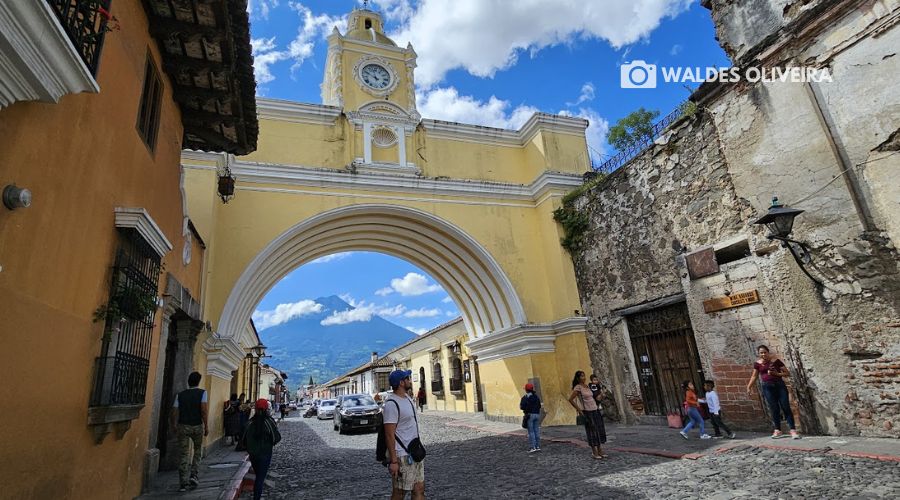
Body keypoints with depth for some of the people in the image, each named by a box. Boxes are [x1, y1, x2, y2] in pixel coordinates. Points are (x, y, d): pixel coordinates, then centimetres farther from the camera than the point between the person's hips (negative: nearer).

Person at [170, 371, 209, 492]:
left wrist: (173, 426, 18)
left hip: (183, 426, 2)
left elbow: (174, 412, 3)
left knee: (184, 454, 7)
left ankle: (184, 483, 3)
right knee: (197, 452, 18)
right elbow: (204, 410, -15)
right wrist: (206, 426, -9)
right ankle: (194, 476, 10)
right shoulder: (202, 393, -4)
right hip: (197, 426, -2)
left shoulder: (180, 395, 6)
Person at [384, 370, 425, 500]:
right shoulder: (392, 404, -20)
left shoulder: (408, 398, 9)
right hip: (402, 456, -8)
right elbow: (389, 434, -21)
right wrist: (393, 461, -22)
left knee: (419, 489, 12)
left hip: (415, 453, 8)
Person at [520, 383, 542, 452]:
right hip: (537, 414, 6)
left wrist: (520, 404, 6)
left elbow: (522, 407, -15)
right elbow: (539, 406, 12)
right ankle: (538, 446, 14)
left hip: (529, 415, -6)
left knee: (531, 432, -2)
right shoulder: (537, 397, 9)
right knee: (537, 431, 10)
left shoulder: (525, 398, -10)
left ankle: (533, 447, -4)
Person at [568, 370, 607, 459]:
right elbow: (570, 399, -17)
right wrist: (579, 409, -14)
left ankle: (600, 451, 18)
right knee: (592, 431, -2)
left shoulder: (586, 386, 9)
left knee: (600, 431, 9)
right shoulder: (578, 387, -14)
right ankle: (594, 452, 9)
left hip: (595, 410, 8)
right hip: (587, 412, -8)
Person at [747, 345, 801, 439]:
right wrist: (749, 387, 7)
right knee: (774, 409, 5)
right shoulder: (757, 364, 2)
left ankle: (793, 430, -1)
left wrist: (776, 373, -15)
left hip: (780, 385, -1)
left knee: (786, 407, -4)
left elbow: (787, 373, 0)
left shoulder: (776, 361, -4)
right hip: (767, 387, 1)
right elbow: (754, 376, 11)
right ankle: (777, 430, 13)